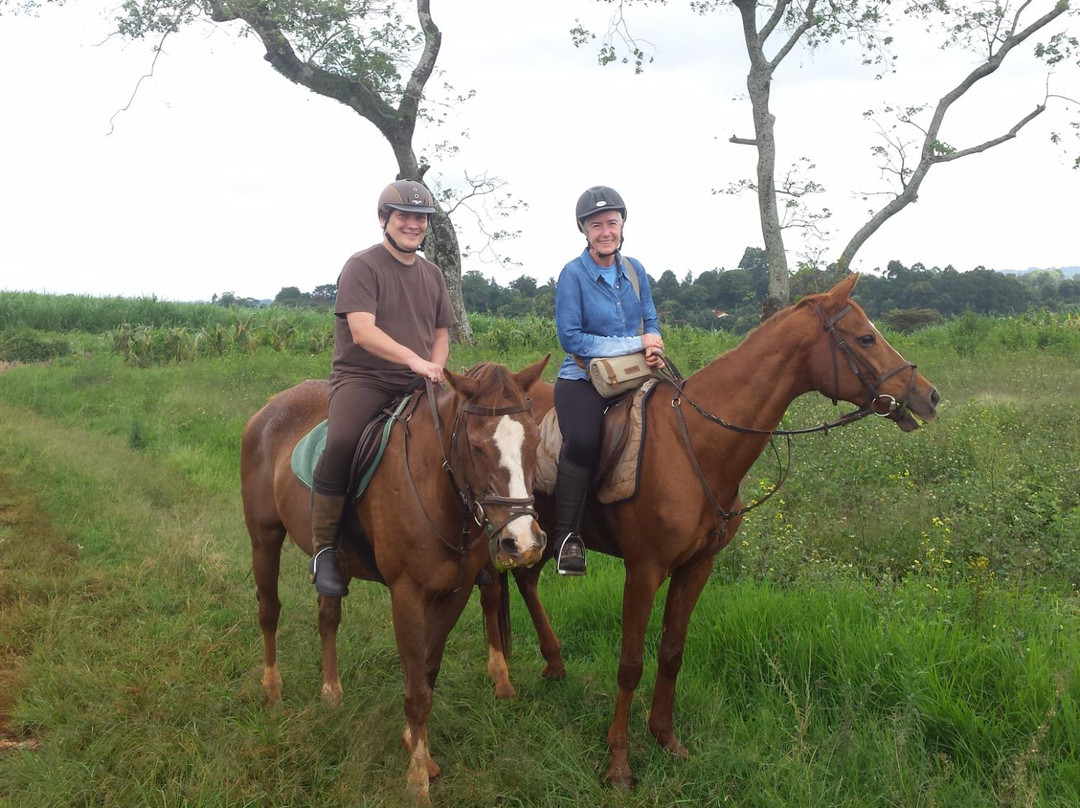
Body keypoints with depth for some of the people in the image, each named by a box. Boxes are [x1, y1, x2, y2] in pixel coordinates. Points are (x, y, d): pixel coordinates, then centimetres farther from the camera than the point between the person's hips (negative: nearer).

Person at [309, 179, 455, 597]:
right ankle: (324, 547, -19)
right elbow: (362, 331, -18)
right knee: (342, 441, -33)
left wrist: (435, 367, 1)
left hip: (416, 384, 6)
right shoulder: (362, 267, -4)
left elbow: (441, 333, 23)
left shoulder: (432, 273, 17)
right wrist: (413, 359, -30)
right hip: (361, 378, -6)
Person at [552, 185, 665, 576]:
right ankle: (567, 535, -16)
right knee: (582, 441, -33)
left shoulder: (634, 269, 8)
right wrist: (635, 343, -16)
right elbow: (571, 338, -14)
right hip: (583, 380, -6)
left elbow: (651, 321, 16)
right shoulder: (573, 274, -8)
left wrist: (654, 349, -9)